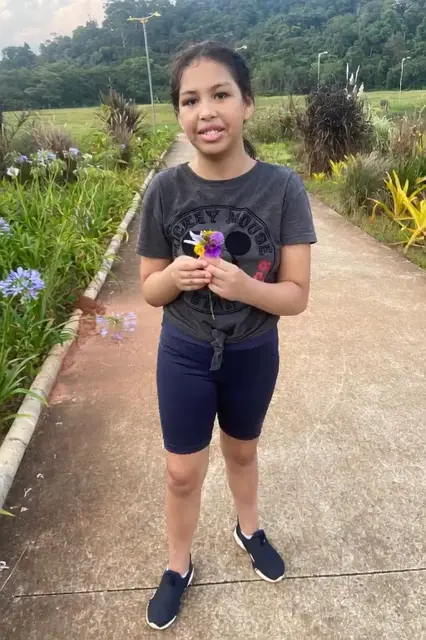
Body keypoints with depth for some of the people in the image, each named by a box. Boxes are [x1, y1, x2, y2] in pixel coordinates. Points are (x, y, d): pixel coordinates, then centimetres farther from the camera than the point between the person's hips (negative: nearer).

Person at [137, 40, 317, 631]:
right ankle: (179, 567, 44)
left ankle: (249, 530, 56)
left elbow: (297, 295, -16)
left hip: (253, 355, 0)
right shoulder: (165, 190, -14)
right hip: (184, 355, 0)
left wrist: (245, 287, -34)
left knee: (241, 450, 25)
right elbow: (150, 290, -6)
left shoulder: (282, 188, -17)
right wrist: (175, 276, -28)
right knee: (183, 471, 14)